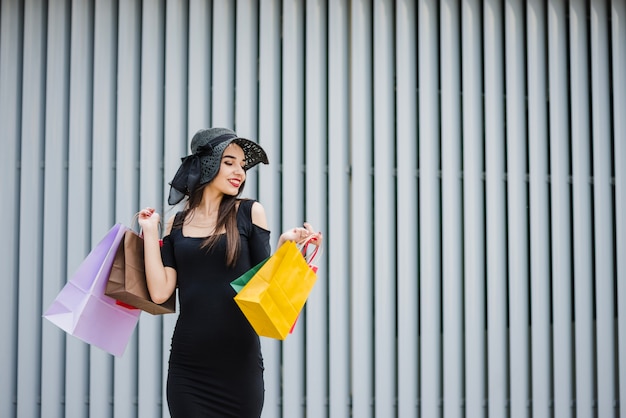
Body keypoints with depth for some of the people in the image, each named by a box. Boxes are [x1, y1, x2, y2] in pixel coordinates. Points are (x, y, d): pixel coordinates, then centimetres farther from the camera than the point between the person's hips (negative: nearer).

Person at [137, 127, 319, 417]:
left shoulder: (249, 213, 1)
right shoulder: (177, 224, 6)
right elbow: (160, 292, -3)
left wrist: (284, 244, -15)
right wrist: (150, 230, 0)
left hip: (239, 363, -1)